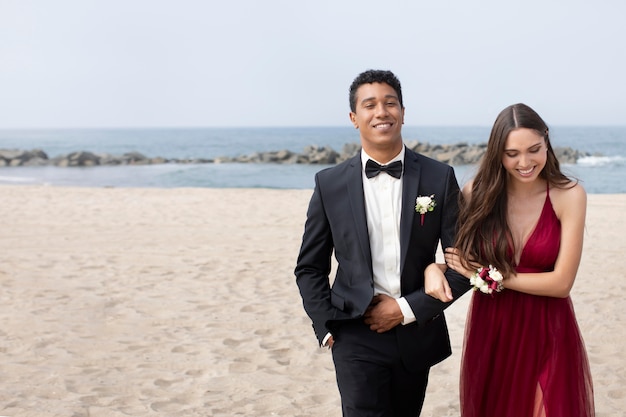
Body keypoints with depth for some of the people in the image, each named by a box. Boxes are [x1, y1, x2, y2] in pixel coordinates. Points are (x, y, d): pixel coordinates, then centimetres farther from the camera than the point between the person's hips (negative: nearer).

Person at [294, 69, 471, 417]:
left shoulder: (440, 178, -3)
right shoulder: (330, 183, -2)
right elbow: (310, 268, 6)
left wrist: (408, 309, -10)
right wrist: (327, 327, -4)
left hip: (417, 333, 1)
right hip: (356, 338, -1)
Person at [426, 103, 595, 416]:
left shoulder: (569, 195, -11)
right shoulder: (477, 193, -7)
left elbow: (561, 282, -14)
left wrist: (488, 276, -14)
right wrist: (432, 270, -19)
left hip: (547, 334, -1)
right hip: (489, 330, 2)